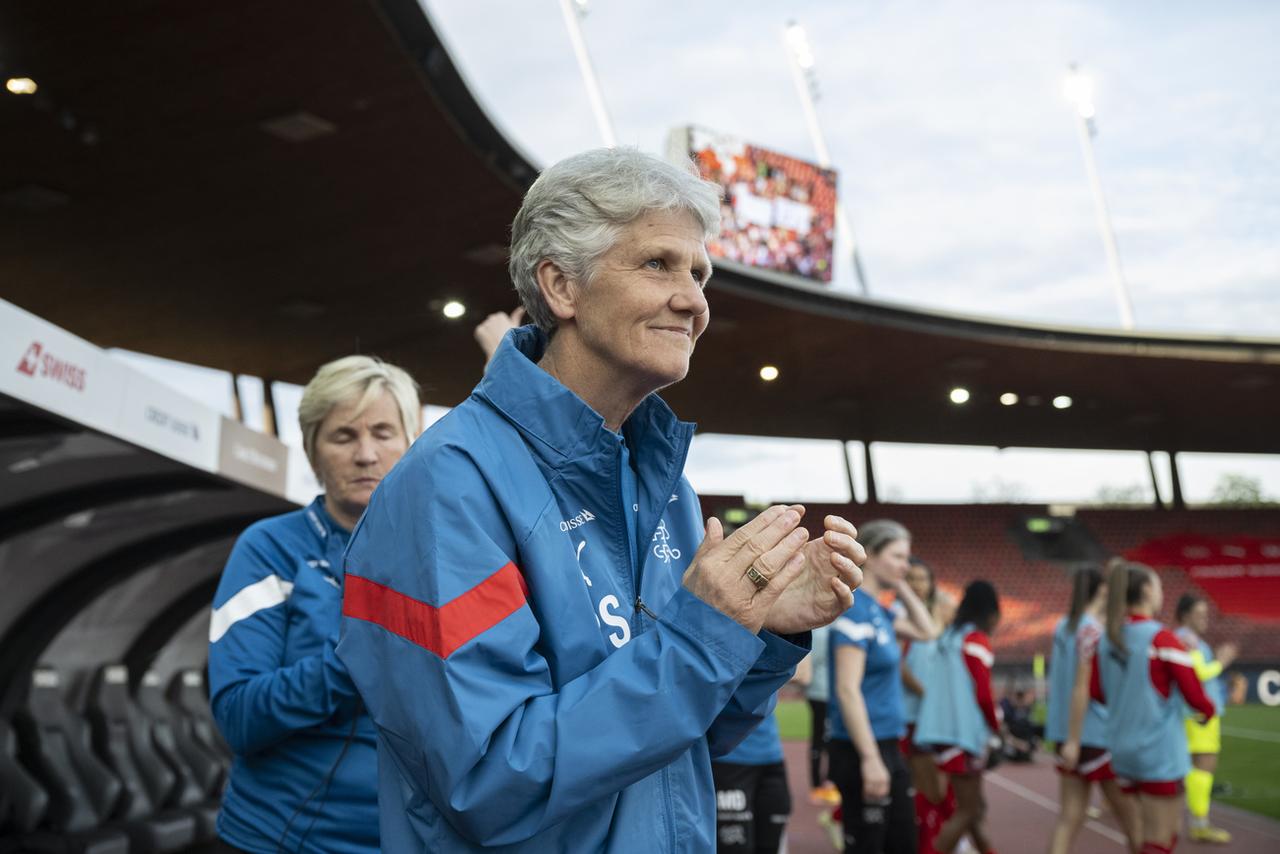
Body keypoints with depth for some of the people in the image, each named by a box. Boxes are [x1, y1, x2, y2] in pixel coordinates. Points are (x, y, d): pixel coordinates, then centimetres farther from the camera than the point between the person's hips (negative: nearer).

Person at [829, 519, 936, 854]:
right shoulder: (855, 608, -16)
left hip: (888, 747, 10)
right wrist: (870, 758, -25)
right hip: (862, 751, -10)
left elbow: (925, 631, 24)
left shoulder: (878, 610, 11)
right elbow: (847, 689, -22)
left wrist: (902, 588, 11)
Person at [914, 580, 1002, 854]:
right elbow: (983, 693, -14)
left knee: (974, 806, 18)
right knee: (967, 812, -2)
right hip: (963, 732, -8)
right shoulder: (977, 640, -11)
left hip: (942, 728, 8)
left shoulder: (947, 636, 12)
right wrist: (996, 725, 3)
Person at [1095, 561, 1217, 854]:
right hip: (1160, 753, -7)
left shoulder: (1107, 639, 4)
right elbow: (1195, 695, -13)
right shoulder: (1162, 638, -15)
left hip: (1123, 749, 7)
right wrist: (1209, 710, 8)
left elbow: (1096, 690, 9)